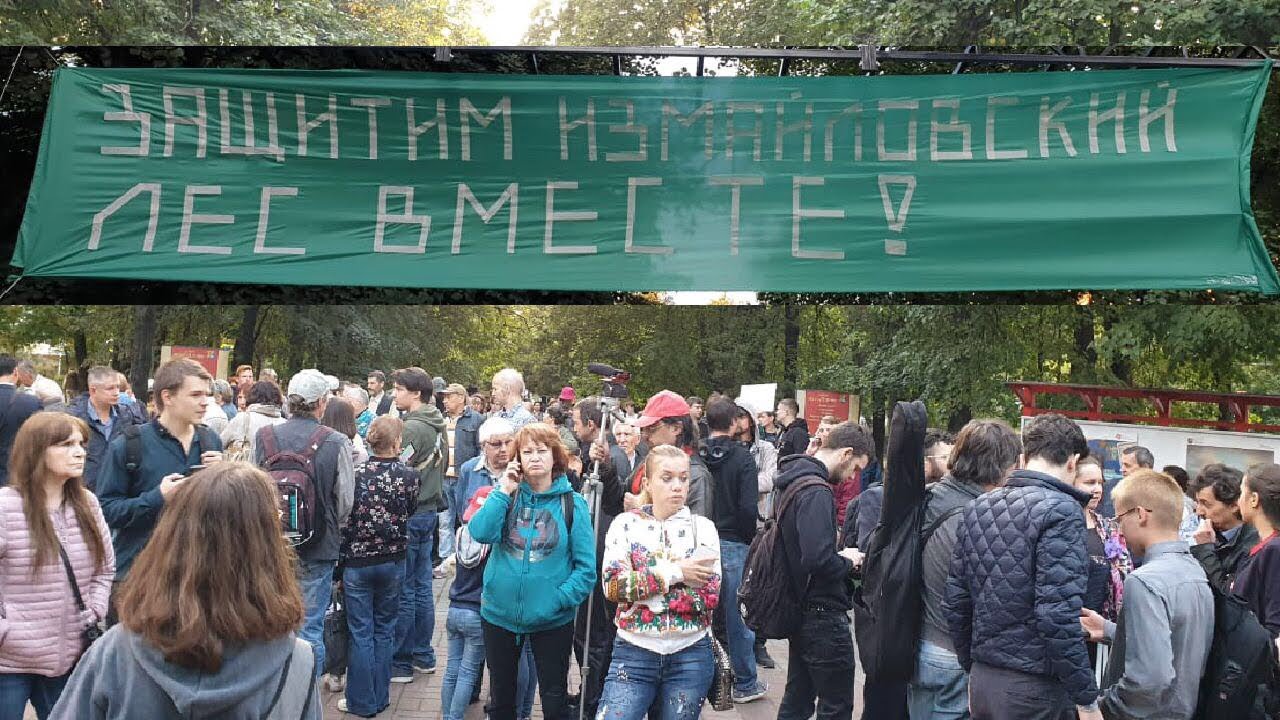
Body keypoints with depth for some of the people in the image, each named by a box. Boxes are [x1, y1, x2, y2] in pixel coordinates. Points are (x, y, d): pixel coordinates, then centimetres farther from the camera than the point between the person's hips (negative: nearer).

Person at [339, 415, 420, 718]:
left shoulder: (356, 473, -13)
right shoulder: (408, 476, -10)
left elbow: (343, 519, -9)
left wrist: (341, 559, 1)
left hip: (357, 561, -1)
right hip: (393, 561, 2)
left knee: (361, 633, 7)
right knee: (384, 630, 14)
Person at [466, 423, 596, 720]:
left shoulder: (573, 504, -7)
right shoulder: (506, 495, 1)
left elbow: (586, 569, -9)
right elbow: (481, 533, -18)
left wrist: (558, 600, -19)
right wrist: (504, 491, -17)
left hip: (552, 620, -2)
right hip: (498, 614, 3)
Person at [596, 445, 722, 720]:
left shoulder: (702, 527, 2)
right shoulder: (626, 523, 2)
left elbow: (710, 595, -9)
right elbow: (612, 585, -11)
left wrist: (640, 589, -12)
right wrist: (674, 572, -16)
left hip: (690, 655, 1)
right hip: (634, 651, 0)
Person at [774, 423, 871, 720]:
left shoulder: (792, 480, 8)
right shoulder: (816, 492, -23)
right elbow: (819, 560, -32)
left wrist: (837, 556, 8)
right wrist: (847, 561, -12)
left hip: (799, 611, 10)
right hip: (823, 615, -10)